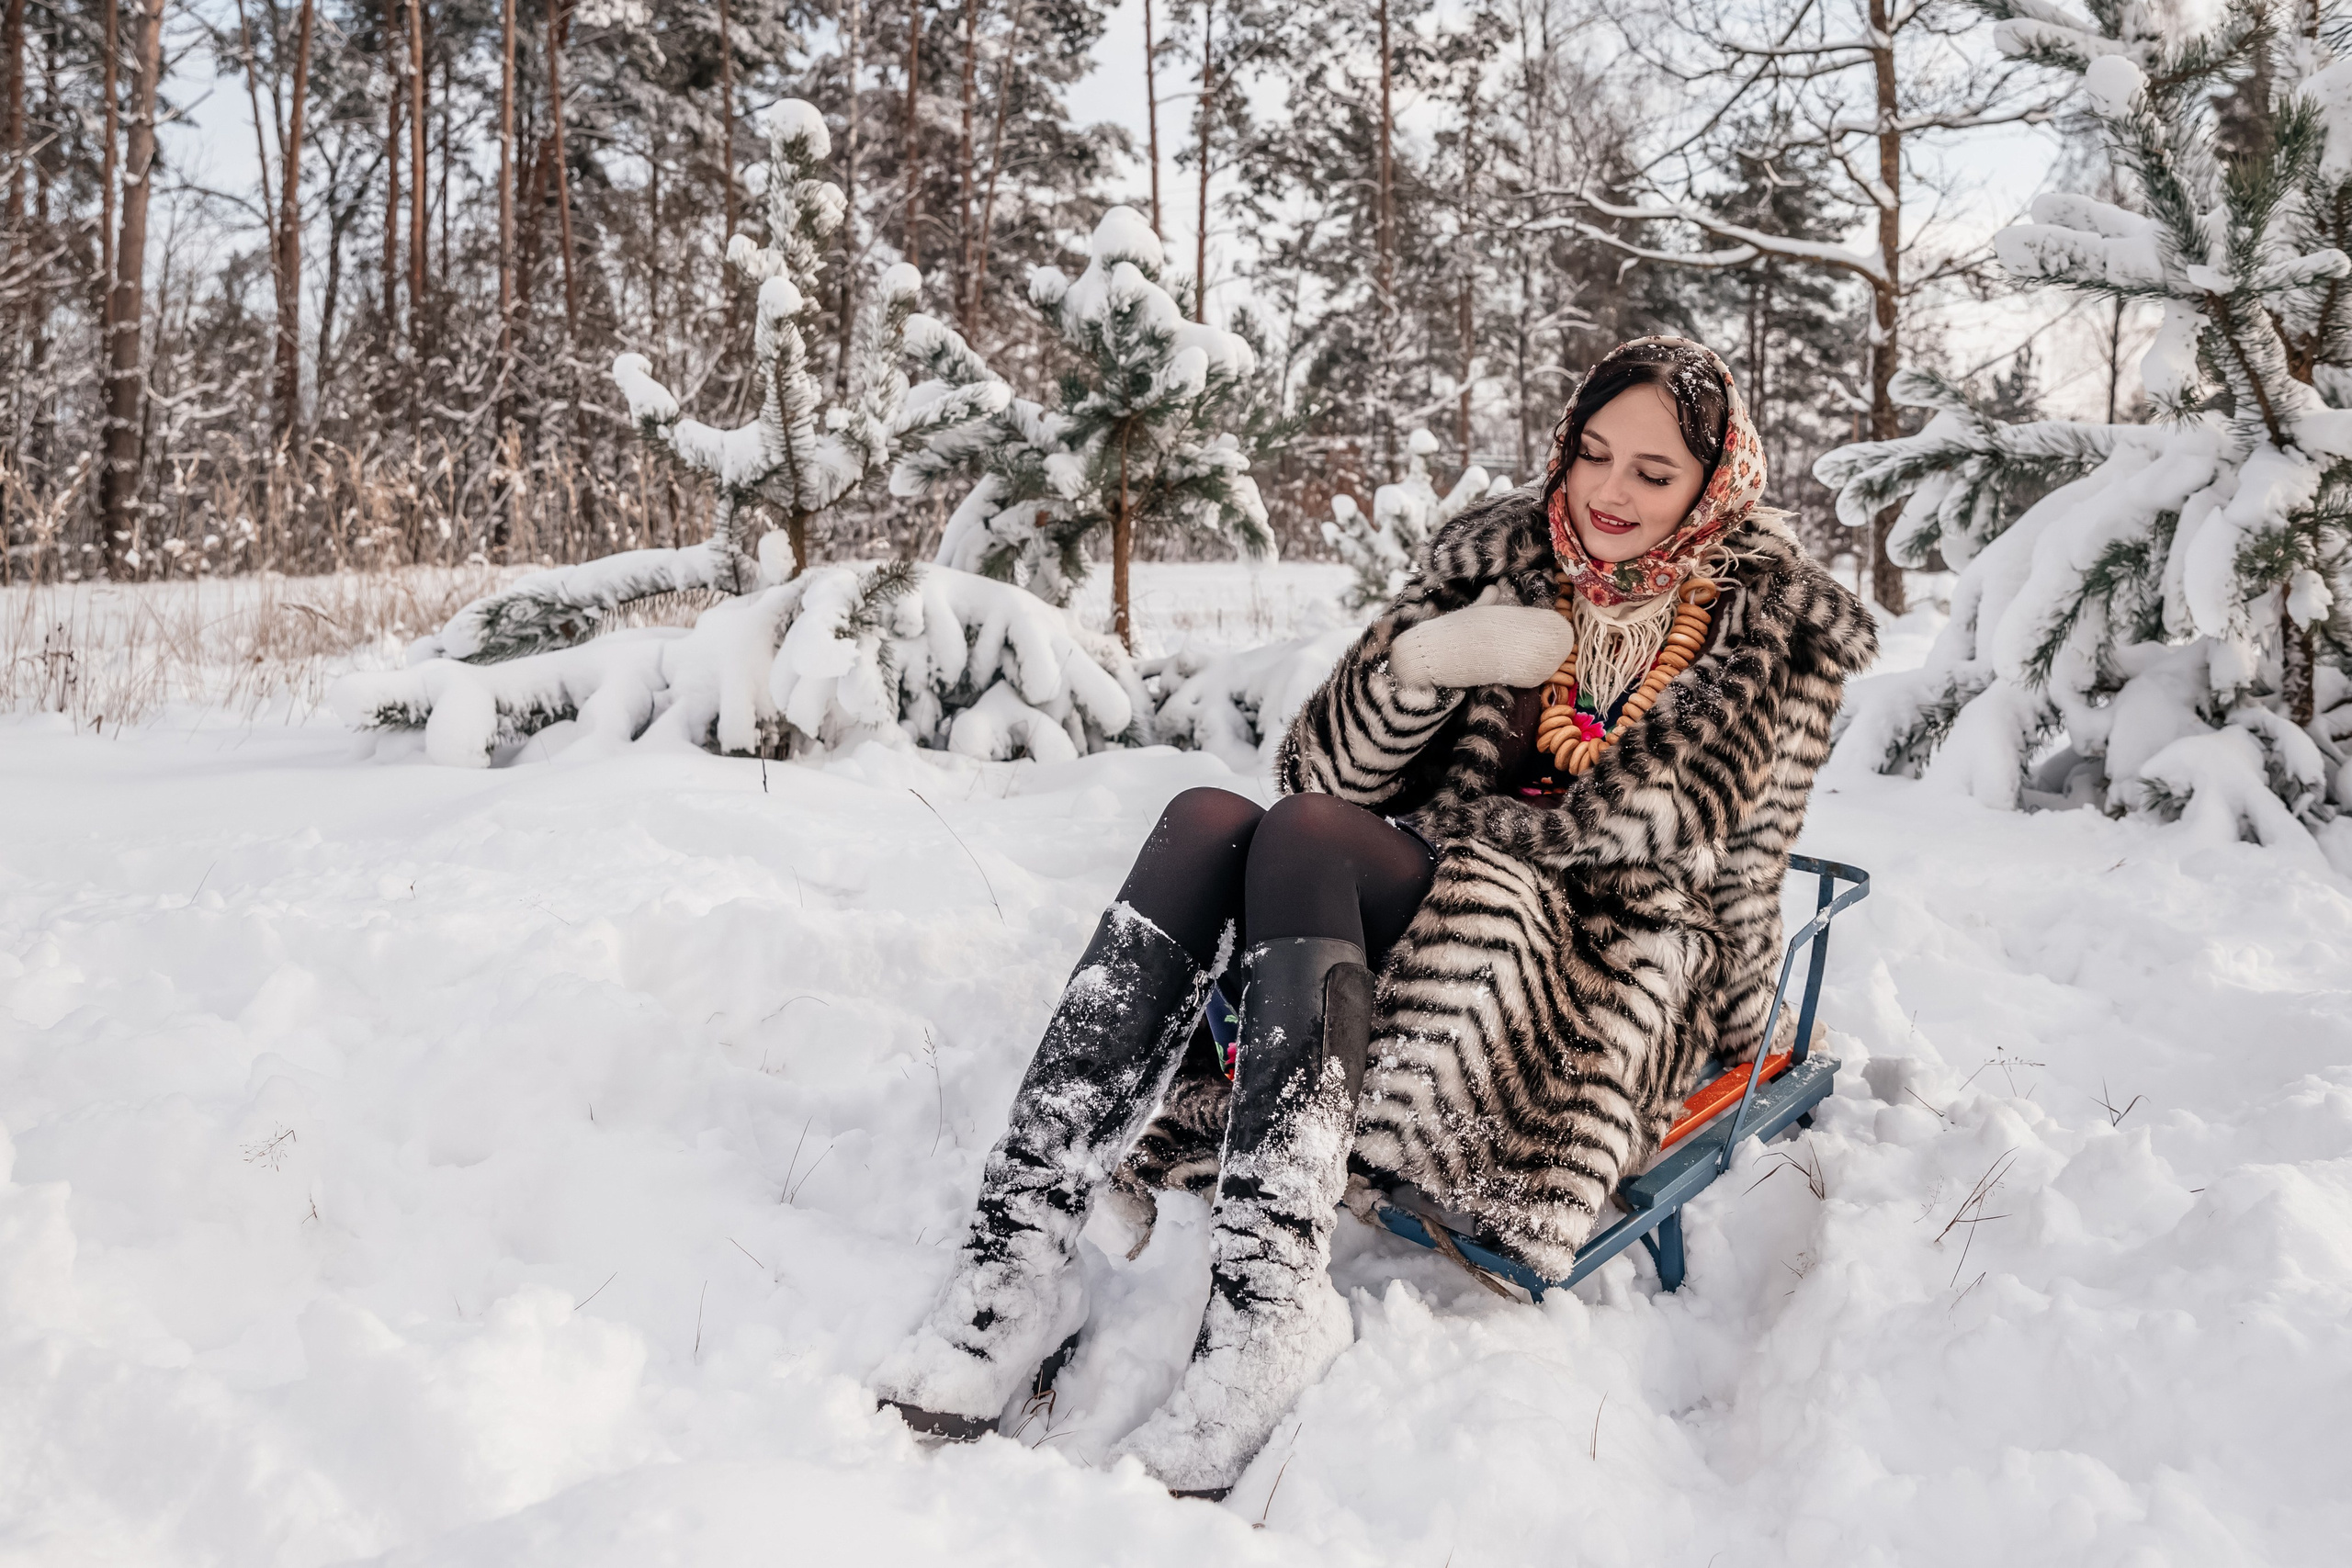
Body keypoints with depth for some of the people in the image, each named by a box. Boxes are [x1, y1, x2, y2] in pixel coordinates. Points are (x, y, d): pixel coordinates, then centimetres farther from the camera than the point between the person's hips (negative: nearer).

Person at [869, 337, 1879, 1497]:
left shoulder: (1773, 627, 6)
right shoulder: (1499, 558, 14)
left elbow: (1662, 822, -9)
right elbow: (1322, 771, 4)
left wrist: (1443, 833, -10)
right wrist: (1420, 660, -15)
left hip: (1622, 976, -4)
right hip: (1431, 913, 4)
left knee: (1309, 837, -30)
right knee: (1206, 821, -25)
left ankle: (1270, 1304, -39)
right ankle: (1020, 1252, -34)